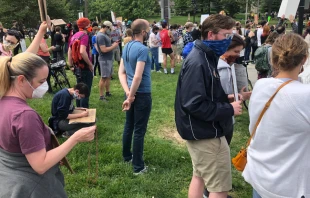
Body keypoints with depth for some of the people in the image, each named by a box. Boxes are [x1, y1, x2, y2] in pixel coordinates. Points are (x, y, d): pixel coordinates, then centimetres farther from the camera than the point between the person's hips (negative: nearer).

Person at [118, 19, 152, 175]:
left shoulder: (126, 47, 7)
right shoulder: (142, 49, -19)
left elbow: (121, 72, 6)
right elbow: (138, 77, -25)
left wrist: (128, 92, -4)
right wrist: (131, 97, -17)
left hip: (131, 92, 8)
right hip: (142, 94, -8)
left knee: (129, 126, 20)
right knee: (139, 130, 0)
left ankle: (127, 156, 37)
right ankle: (138, 167, 10)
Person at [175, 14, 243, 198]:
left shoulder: (206, 57, 8)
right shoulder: (198, 63, -23)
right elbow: (194, 104, -28)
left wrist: (225, 98, 2)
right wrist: (229, 109, -19)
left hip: (203, 130, 10)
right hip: (206, 133, -10)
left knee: (200, 176, 22)